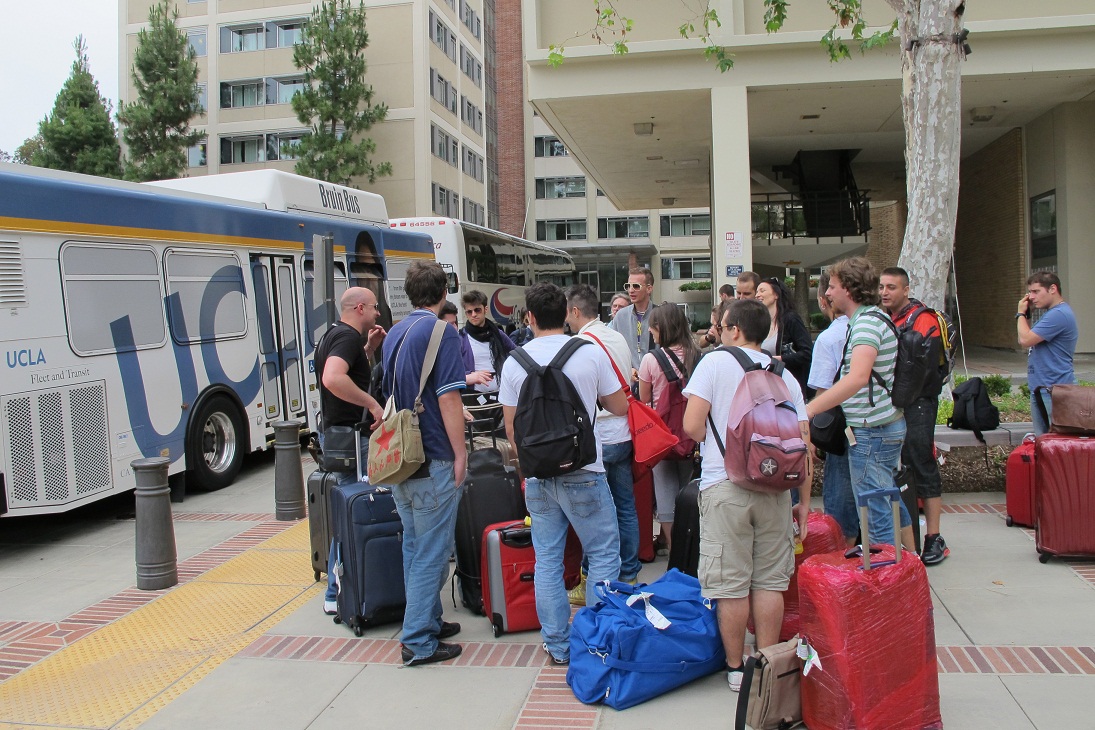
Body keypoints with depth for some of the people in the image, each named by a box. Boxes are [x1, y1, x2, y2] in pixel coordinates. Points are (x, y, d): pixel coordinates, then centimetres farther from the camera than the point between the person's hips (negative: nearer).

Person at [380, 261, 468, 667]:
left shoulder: (395, 333, 12)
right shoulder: (441, 332, -13)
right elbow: (448, 398, -18)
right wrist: (459, 453, -11)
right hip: (431, 459, -8)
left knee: (415, 546, 17)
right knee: (432, 552, 0)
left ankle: (427, 620, 28)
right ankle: (419, 641, 5)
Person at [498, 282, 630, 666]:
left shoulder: (514, 361, -1)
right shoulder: (591, 353, -7)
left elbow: (511, 427, 4)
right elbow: (620, 407, 2)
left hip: (537, 474, 3)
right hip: (583, 472, -2)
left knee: (547, 559, 11)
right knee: (603, 554, 10)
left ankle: (558, 646, 18)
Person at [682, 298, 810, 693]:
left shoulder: (715, 361, -3)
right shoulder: (784, 375, 8)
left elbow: (692, 426, -9)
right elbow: (803, 440, 5)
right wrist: (804, 500, 11)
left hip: (725, 485, -4)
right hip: (774, 487, 4)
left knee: (731, 584, 6)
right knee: (769, 582, 12)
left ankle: (735, 667, 16)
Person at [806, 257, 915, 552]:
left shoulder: (867, 321, -20)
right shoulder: (873, 317, 13)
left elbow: (858, 377, -36)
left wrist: (807, 411, -41)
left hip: (871, 431, -11)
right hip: (887, 425, 11)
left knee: (876, 512, -3)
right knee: (889, 500, 23)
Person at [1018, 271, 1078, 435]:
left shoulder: (1058, 315, -18)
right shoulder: (1052, 313, 17)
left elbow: (1025, 340, -19)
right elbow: (1027, 339, 21)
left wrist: (1021, 313, -4)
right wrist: (1027, 314, 10)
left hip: (1054, 392, -11)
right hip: (1040, 388, 11)